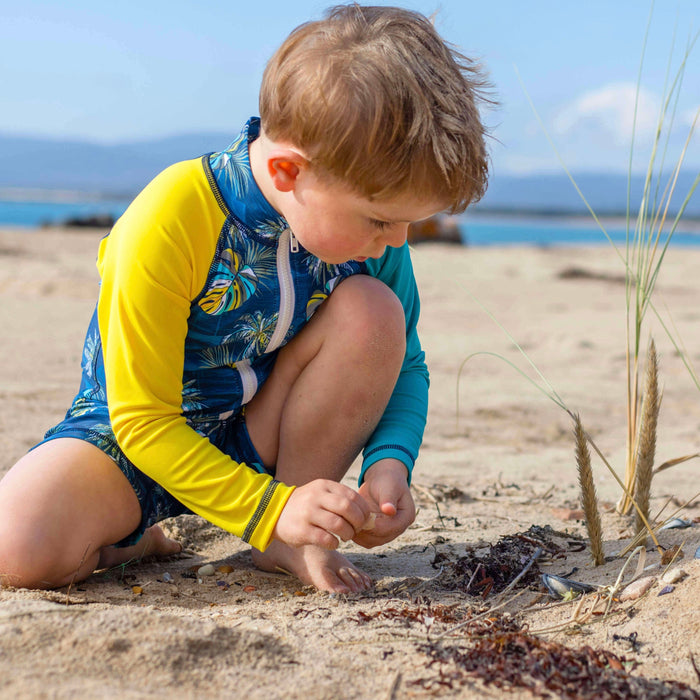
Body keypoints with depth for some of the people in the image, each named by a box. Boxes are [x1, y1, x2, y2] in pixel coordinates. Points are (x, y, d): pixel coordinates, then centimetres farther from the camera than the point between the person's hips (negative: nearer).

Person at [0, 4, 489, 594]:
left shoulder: (367, 215, -13)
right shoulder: (170, 224, -29)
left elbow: (404, 365, 1)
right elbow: (143, 421, -23)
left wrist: (390, 461, -20)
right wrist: (270, 509, -31)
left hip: (260, 435, 4)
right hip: (133, 439, -3)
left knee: (373, 309, -24)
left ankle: (290, 541, -11)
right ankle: (131, 538, 4)